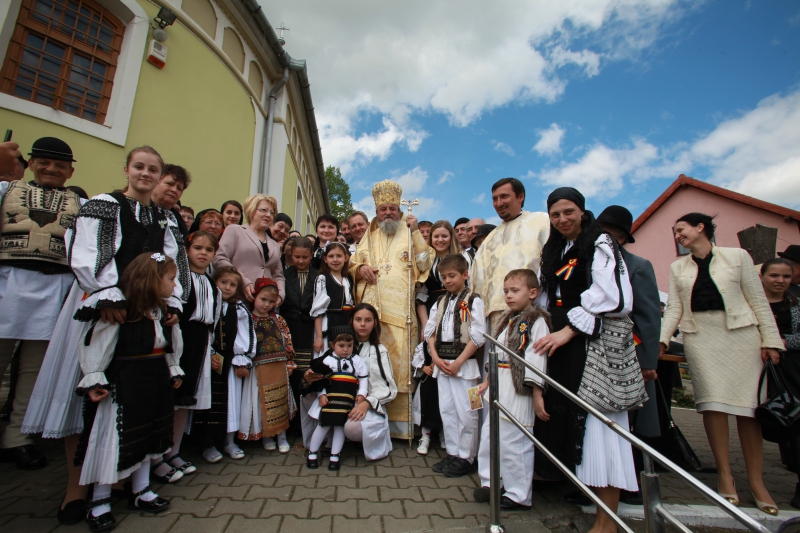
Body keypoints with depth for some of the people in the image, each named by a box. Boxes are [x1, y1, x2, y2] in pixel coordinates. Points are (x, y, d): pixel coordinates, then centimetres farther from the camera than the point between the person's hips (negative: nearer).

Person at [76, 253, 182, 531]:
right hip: (124, 383, -8)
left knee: (147, 436, 17)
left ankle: (140, 492, 34)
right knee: (114, 440, 2)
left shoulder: (163, 311, 5)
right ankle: (99, 502, 23)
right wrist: (93, 380, -19)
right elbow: (96, 343, -18)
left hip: (156, 382, 8)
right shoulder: (120, 310, -19)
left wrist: (173, 370, 15)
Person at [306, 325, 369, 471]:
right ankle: (312, 453, 23)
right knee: (324, 424, 3)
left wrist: (361, 394, -5)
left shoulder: (357, 360, 4)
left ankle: (334, 456, 19)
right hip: (330, 398, -1)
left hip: (348, 400, 1)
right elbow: (320, 380, -1)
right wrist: (321, 395, -12)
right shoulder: (327, 360, 0)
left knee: (340, 426, 4)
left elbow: (364, 378, 5)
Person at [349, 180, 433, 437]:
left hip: (401, 313, -2)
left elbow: (424, 265, 0)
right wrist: (360, 268, -2)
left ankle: (400, 423, 6)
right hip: (371, 312, 2)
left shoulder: (410, 236, 14)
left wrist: (416, 232, -4)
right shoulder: (368, 239, 21)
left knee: (401, 365, -5)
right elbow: (352, 266, 20)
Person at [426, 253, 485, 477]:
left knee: (465, 412, 2)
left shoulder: (473, 301, -8)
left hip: (464, 364, -6)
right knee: (446, 410, 13)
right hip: (442, 363, 6)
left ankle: (466, 458, 18)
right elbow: (430, 331, 10)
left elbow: (477, 337, -13)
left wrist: (458, 362, -15)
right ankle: (452, 453, 27)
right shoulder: (440, 302, 11)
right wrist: (436, 358, -3)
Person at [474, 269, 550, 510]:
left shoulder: (536, 321, -12)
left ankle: (519, 495, 19)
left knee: (514, 443, 1)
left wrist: (537, 396, -19)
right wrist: (486, 382, 20)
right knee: (488, 436, 15)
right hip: (499, 388, 8)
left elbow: (537, 360, -17)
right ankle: (490, 482, 32)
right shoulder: (507, 319, 14)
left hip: (519, 391, -8)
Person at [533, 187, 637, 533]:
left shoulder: (600, 243, -5)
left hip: (595, 340, -7)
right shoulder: (554, 250, 16)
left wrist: (569, 330, -18)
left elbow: (611, 296, -17)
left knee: (596, 421, -6)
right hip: (562, 341, 7)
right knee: (570, 418, 8)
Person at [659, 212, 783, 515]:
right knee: (712, 402, -3)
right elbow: (674, 308, 7)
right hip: (699, 336, 2)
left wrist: (770, 340, -2)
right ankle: (724, 474, 7)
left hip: (740, 334, -1)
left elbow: (758, 300, 4)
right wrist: (661, 339, -6)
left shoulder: (737, 256, 5)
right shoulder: (677, 267, 12)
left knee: (747, 406, 1)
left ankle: (755, 480, 12)